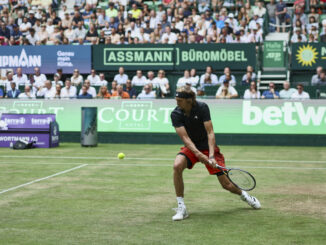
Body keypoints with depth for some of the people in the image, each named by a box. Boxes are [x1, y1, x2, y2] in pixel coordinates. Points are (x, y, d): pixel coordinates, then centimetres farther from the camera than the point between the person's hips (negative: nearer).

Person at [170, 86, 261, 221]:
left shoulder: (202, 107, -18)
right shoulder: (176, 114, -15)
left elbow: (210, 132, -20)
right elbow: (185, 138, -20)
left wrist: (211, 156, -30)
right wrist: (198, 154, -34)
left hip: (207, 147, -1)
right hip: (191, 148, 1)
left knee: (226, 184, -4)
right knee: (177, 166, -31)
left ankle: (243, 194, 32)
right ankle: (181, 208, -21)